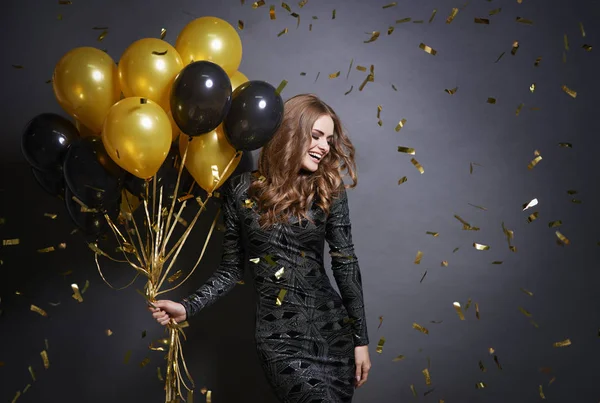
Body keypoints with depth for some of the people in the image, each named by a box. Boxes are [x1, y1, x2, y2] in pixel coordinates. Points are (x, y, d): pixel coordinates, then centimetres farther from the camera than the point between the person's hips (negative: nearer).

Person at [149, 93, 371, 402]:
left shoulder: (329, 192, 1)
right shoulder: (241, 190, -1)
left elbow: (346, 265, 2)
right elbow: (231, 269, 6)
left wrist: (361, 339, 1)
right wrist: (187, 308, -6)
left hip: (333, 327, 2)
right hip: (279, 337, -2)